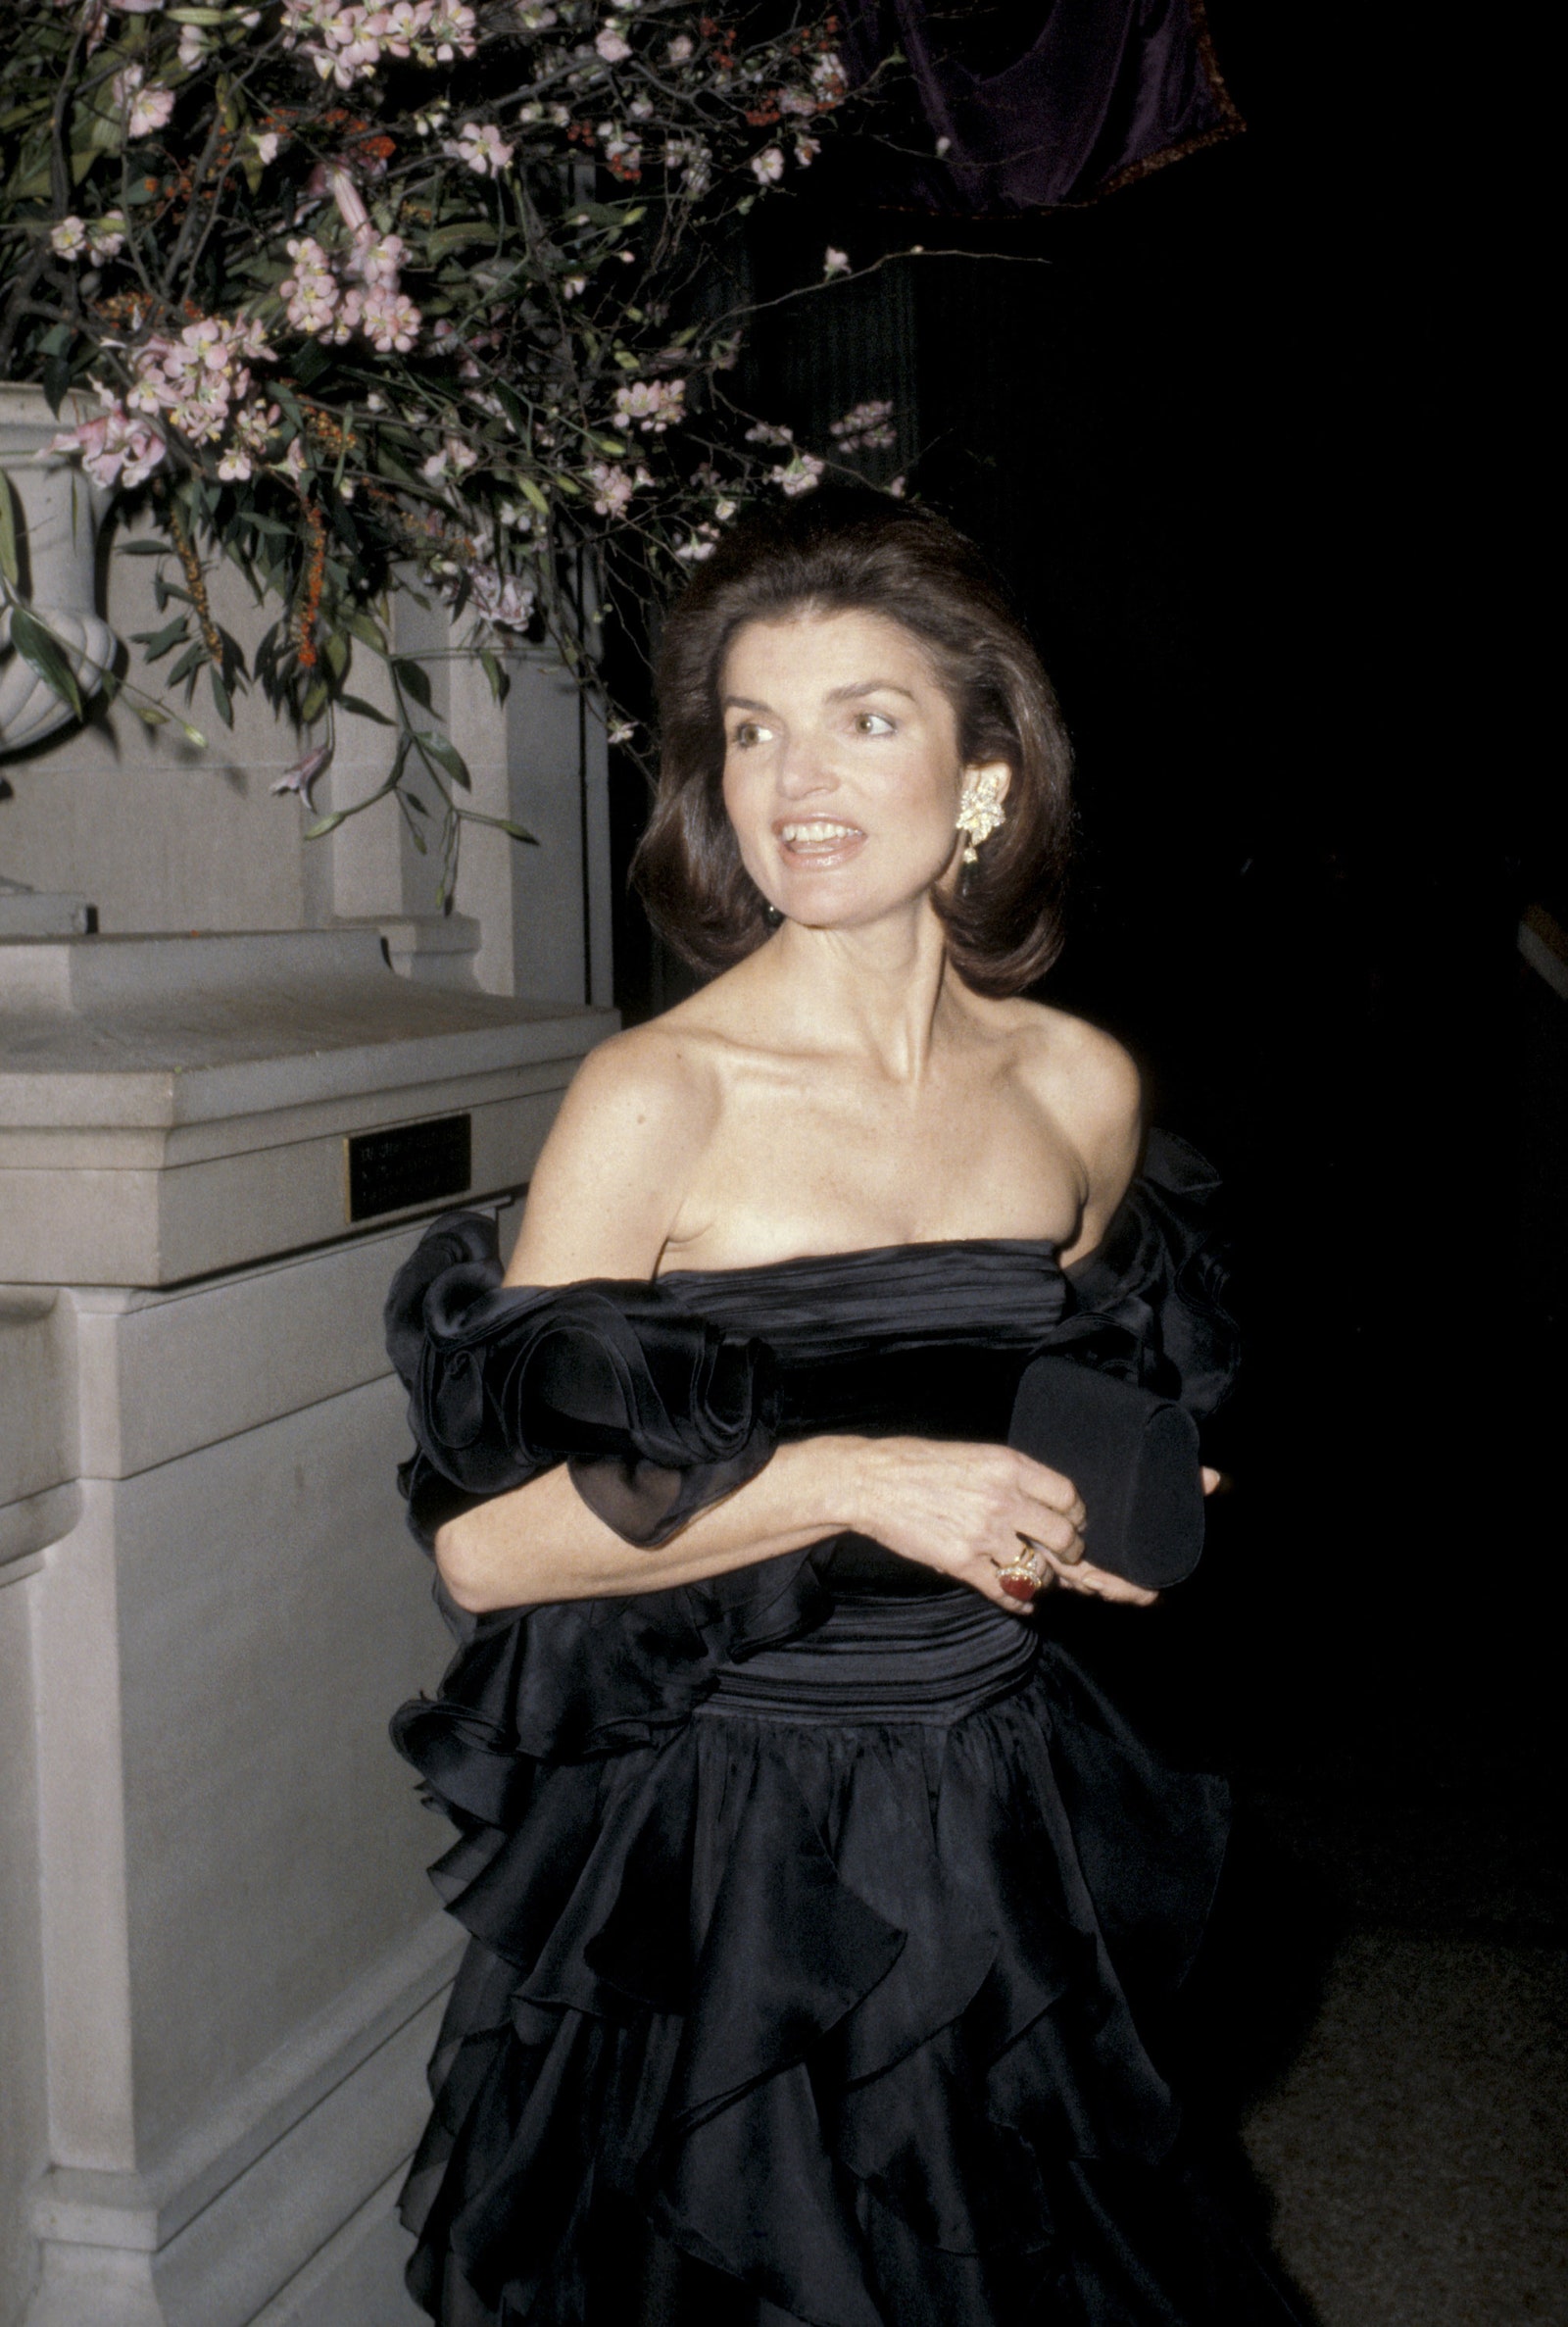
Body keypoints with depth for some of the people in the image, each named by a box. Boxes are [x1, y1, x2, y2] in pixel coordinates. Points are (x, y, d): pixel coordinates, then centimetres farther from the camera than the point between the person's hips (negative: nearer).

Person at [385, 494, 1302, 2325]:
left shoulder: (1082, 1089, 1)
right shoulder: (655, 1100, -14)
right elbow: (482, 1541, -16)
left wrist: (1092, 1519, 0)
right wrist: (844, 1482, -23)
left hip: (995, 1818, 5)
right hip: (724, 1862, -4)